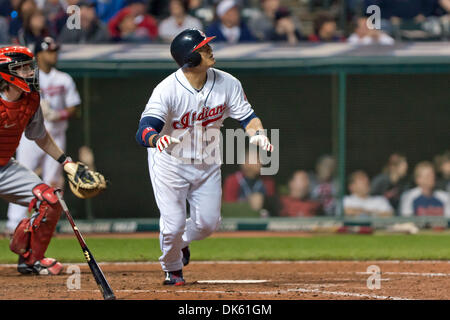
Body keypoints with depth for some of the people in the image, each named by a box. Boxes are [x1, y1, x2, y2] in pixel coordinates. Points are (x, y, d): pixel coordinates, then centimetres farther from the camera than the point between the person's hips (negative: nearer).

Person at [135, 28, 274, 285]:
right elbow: (144, 131, -35)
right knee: (174, 223, -7)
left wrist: (257, 133, -28)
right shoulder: (167, 90, -27)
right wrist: (156, 139, -60)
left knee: (208, 222, 3)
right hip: (170, 161, -4)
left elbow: (247, 115, -4)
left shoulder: (227, 83, -12)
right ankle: (172, 268, 24)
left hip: (207, 164, 4)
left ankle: (182, 241, 39)